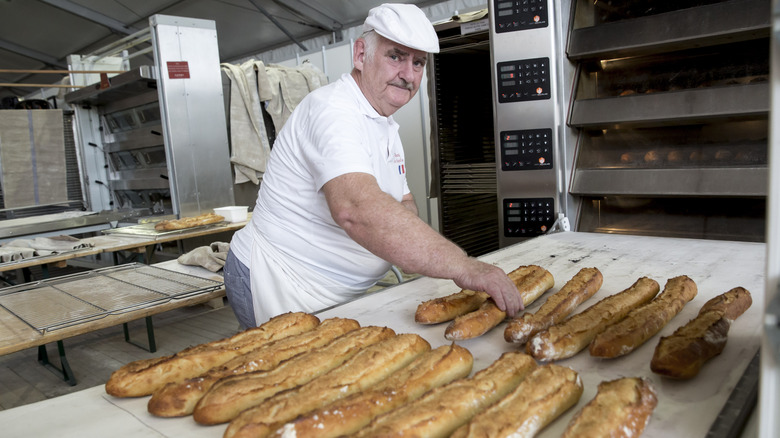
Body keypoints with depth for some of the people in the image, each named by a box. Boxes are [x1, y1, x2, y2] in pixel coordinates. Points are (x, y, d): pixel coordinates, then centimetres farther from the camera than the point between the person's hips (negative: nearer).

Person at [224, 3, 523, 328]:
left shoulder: (386, 127, 12)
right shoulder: (332, 109, -23)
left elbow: (403, 203, 16)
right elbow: (356, 209, -41)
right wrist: (466, 268, -42)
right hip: (279, 290, -9)